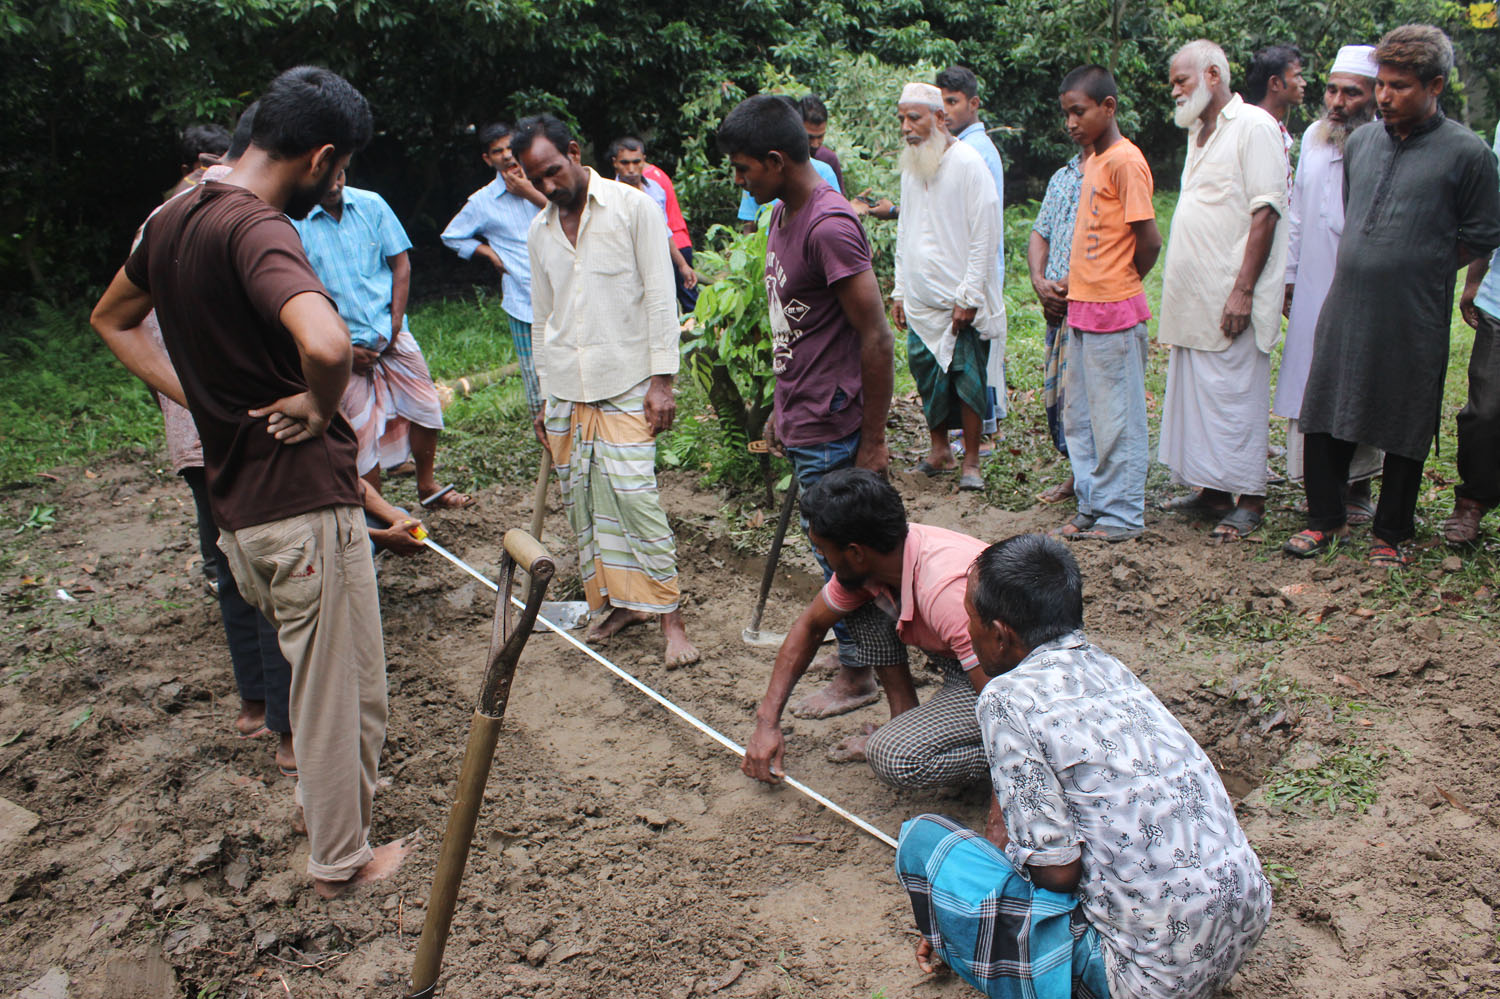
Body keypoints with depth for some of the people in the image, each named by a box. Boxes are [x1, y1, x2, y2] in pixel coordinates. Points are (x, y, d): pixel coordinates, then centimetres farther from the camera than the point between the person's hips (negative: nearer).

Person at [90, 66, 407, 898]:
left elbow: (112, 320, 25)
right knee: (338, 684, 8)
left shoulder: (173, 220, 7)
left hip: (235, 502, 8)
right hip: (305, 500, -8)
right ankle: (341, 858, 24)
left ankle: (330, 791, 46)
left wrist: (197, 398, 13)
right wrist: (320, 407, -19)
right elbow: (325, 344, -41)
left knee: (313, 667, 27)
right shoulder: (257, 230, -21)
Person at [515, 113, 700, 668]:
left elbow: (660, 296, -5)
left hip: (625, 384, -5)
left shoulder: (633, 207, -2)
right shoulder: (539, 233, 13)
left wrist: (662, 381, -11)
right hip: (565, 389, 6)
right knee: (582, 500, 5)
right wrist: (546, 397, 17)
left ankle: (669, 615, -4)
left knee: (635, 497, -12)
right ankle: (618, 601, 18)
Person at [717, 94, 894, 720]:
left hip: (832, 431, -9)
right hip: (802, 425, 9)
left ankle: (856, 675, 22)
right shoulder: (781, 215, 9)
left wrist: (873, 441, -18)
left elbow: (876, 339, -22)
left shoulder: (830, 227, -22)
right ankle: (858, 657, 33)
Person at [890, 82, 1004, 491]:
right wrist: (900, 290, 15)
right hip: (920, 301, 6)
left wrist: (968, 297, -14)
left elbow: (984, 235, -11)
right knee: (926, 374, 7)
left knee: (967, 379, -3)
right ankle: (939, 448, 22)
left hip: (961, 301, -6)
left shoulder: (967, 163, -8)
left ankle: (971, 461, 6)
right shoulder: (910, 166, 13)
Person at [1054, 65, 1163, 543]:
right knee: (1079, 415, 14)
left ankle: (1123, 515, 9)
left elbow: (1149, 240, -16)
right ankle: (1093, 504, 25)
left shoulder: (1125, 161, -13)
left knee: (1117, 417, 0)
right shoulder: (1093, 161, 14)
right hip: (1083, 308, 9)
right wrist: (1079, 284, 10)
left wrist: (1122, 285, -2)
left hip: (1115, 313, -9)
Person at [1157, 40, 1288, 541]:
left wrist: (1243, 290, -21)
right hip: (1192, 300, 9)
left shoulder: (1253, 127, -8)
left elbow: (1265, 213, -15)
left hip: (1231, 298, -8)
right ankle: (1210, 491, 20)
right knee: (1195, 392, 10)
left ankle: (1250, 500, 6)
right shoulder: (1198, 133, 19)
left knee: (1236, 395, -3)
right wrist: (1180, 292, 14)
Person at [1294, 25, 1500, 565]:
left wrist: (1423, 270, 4)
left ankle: (1390, 533, 21)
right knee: (1324, 419, 7)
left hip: (1413, 320, -4)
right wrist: (1365, 267, 15)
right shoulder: (1361, 141, 9)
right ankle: (1327, 520, 23)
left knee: (1405, 433, 6)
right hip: (1344, 311, 4)